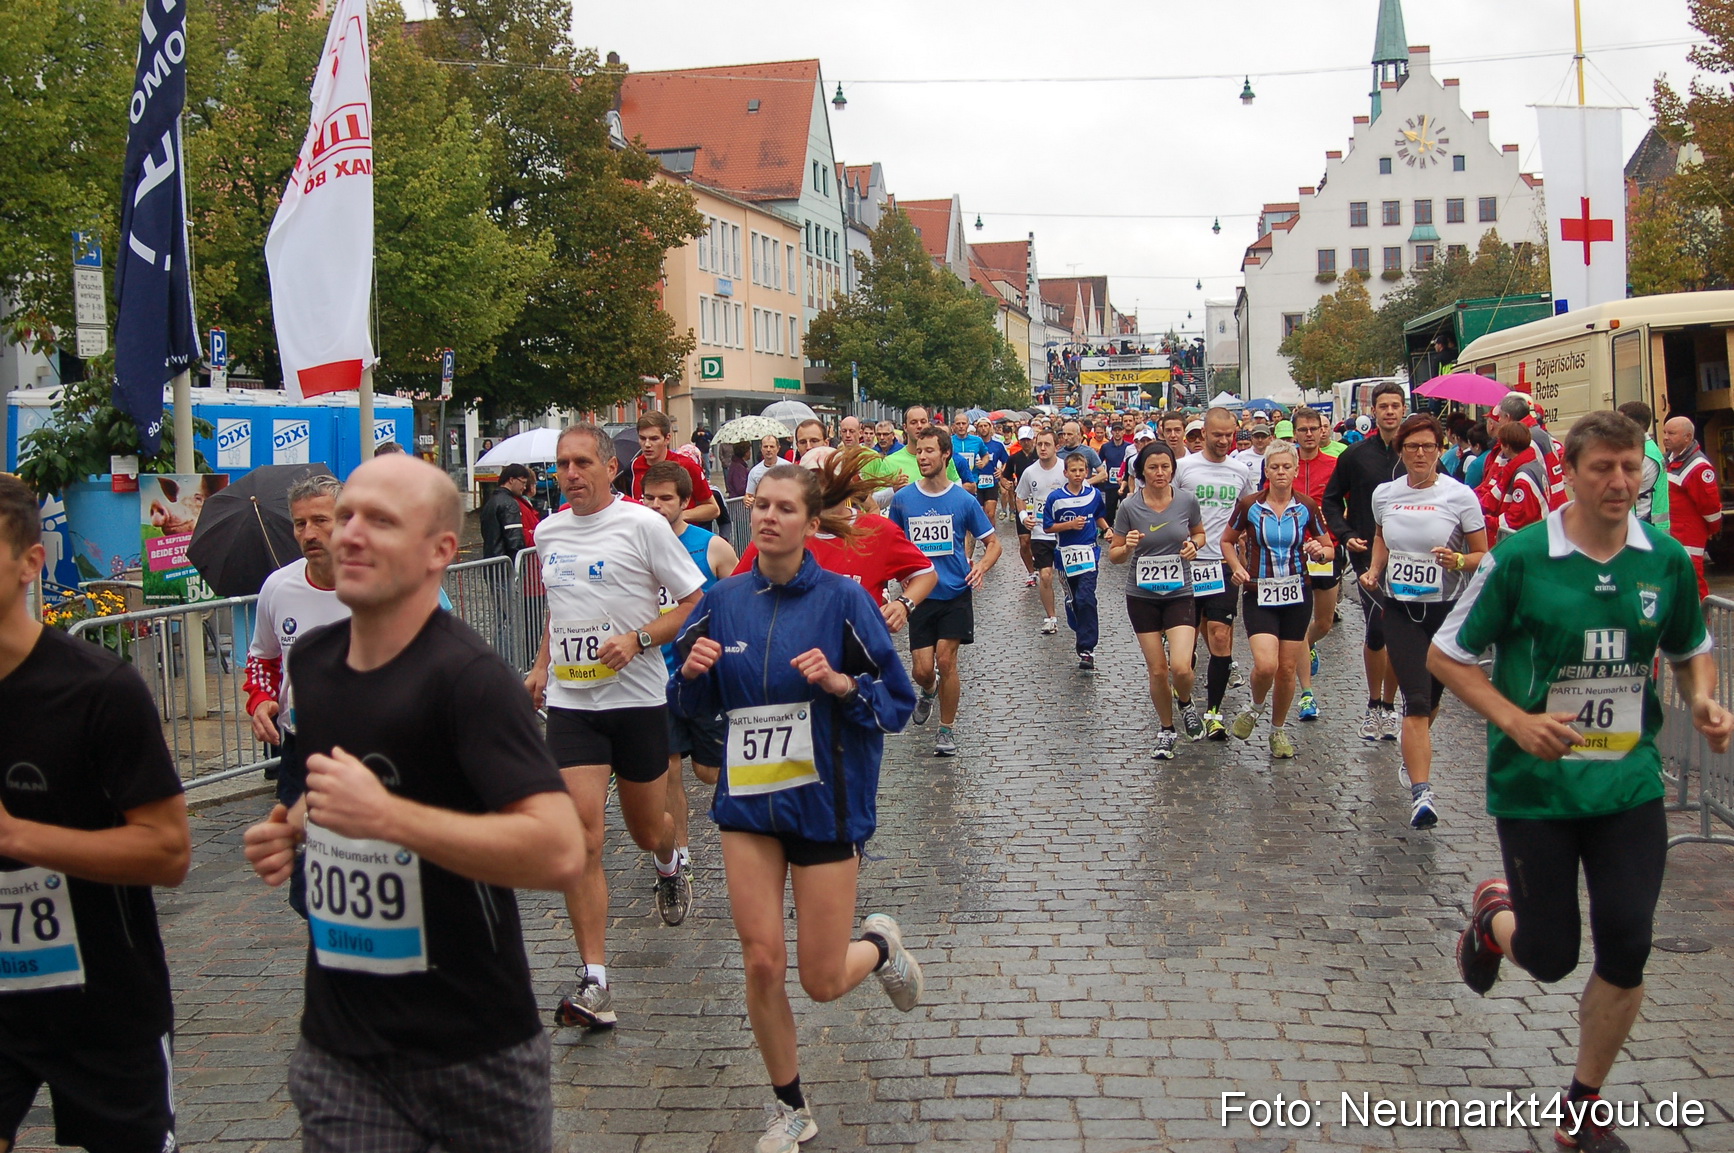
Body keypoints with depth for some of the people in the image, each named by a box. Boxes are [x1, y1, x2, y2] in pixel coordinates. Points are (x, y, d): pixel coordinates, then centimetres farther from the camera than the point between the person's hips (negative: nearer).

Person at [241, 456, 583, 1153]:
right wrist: (292, 832, 4)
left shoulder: (466, 676, -19)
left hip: (475, 1050, -5)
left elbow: (559, 850, -29)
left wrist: (384, 815, -30)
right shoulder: (310, 660, 5)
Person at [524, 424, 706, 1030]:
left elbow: (697, 603, -6)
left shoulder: (642, 524, -8)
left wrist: (638, 638, -18)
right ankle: (593, 982, -8)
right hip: (569, 702, 3)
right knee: (581, 834, -11)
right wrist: (541, 665, 17)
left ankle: (669, 864, 53)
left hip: (637, 700, -3)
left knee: (647, 829, 13)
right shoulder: (547, 533, 9)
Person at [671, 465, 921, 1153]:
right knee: (761, 962, -1)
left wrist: (841, 683, -24)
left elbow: (898, 702, -6)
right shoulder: (723, 601, 2)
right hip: (748, 800, 3)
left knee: (822, 982, 3)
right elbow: (692, 705, 11)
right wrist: (692, 671, -11)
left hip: (826, 803, -3)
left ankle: (879, 944, 39)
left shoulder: (842, 599, -9)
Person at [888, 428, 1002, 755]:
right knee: (923, 670, -1)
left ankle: (947, 728, 11)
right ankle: (929, 692, 37)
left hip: (955, 594, -1)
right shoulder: (902, 499, 1)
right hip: (920, 596, 1)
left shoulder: (964, 500, -3)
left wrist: (981, 567, -14)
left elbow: (993, 542, 5)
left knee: (946, 660, -7)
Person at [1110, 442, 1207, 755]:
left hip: (1181, 594, 0)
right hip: (1142, 596, 0)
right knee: (1157, 670, 3)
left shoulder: (1187, 500, -5)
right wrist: (1128, 546, -23)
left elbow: (1199, 533, 14)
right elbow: (1114, 555, -1)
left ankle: (1185, 702, 21)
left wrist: (1193, 544, -8)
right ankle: (1167, 730, 27)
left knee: (1180, 667, -15)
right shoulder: (1129, 507, -9)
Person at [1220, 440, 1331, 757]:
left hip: (1297, 594, 2)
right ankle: (1255, 708, 14)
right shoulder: (1249, 505, -4)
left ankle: (1279, 729, 28)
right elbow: (1227, 541, 10)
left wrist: (1319, 551, -13)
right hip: (1260, 594, -2)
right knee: (1265, 665, -19)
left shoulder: (1306, 508, 0)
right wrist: (1237, 567, -8)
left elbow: (1327, 548, 10)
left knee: (1287, 669, 6)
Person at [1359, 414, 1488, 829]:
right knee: (1416, 700, -11)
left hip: (1447, 608, -1)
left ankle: (1413, 756, 45)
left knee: (1431, 696, 15)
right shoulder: (1384, 494, 2)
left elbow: (1483, 556, -2)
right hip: (1400, 607, 1)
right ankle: (1421, 792, -15)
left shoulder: (1460, 496, -7)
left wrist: (1458, 561, -23)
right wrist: (1375, 570, 6)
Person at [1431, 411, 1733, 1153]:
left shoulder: (1667, 559, 0)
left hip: (1630, 784, 3)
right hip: (1535, 785, -3)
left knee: (1626, 951, 0)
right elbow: (1445, 656, -5)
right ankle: (1494, 917, 40)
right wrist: (1516, 720, -18)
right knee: (1551, 957, 2)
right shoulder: (1520, 558, -11)